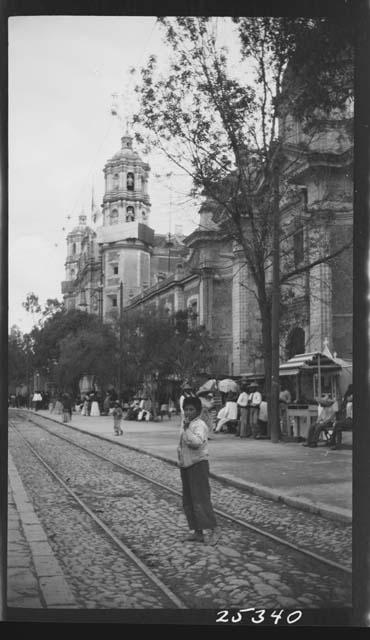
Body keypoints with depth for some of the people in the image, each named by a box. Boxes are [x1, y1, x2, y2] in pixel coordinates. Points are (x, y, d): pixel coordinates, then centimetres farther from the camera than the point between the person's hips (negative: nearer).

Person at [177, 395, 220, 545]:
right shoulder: (185, 424, 15)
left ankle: (214, 529, -4)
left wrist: (186, 429, -27)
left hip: (198, 465, -9)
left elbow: (197, 442, -32)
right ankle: (198, 532, 18)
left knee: (201, 499, -12)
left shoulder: (199, 425, -14)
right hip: (185, 466, 9)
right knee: (188, 502, 11)